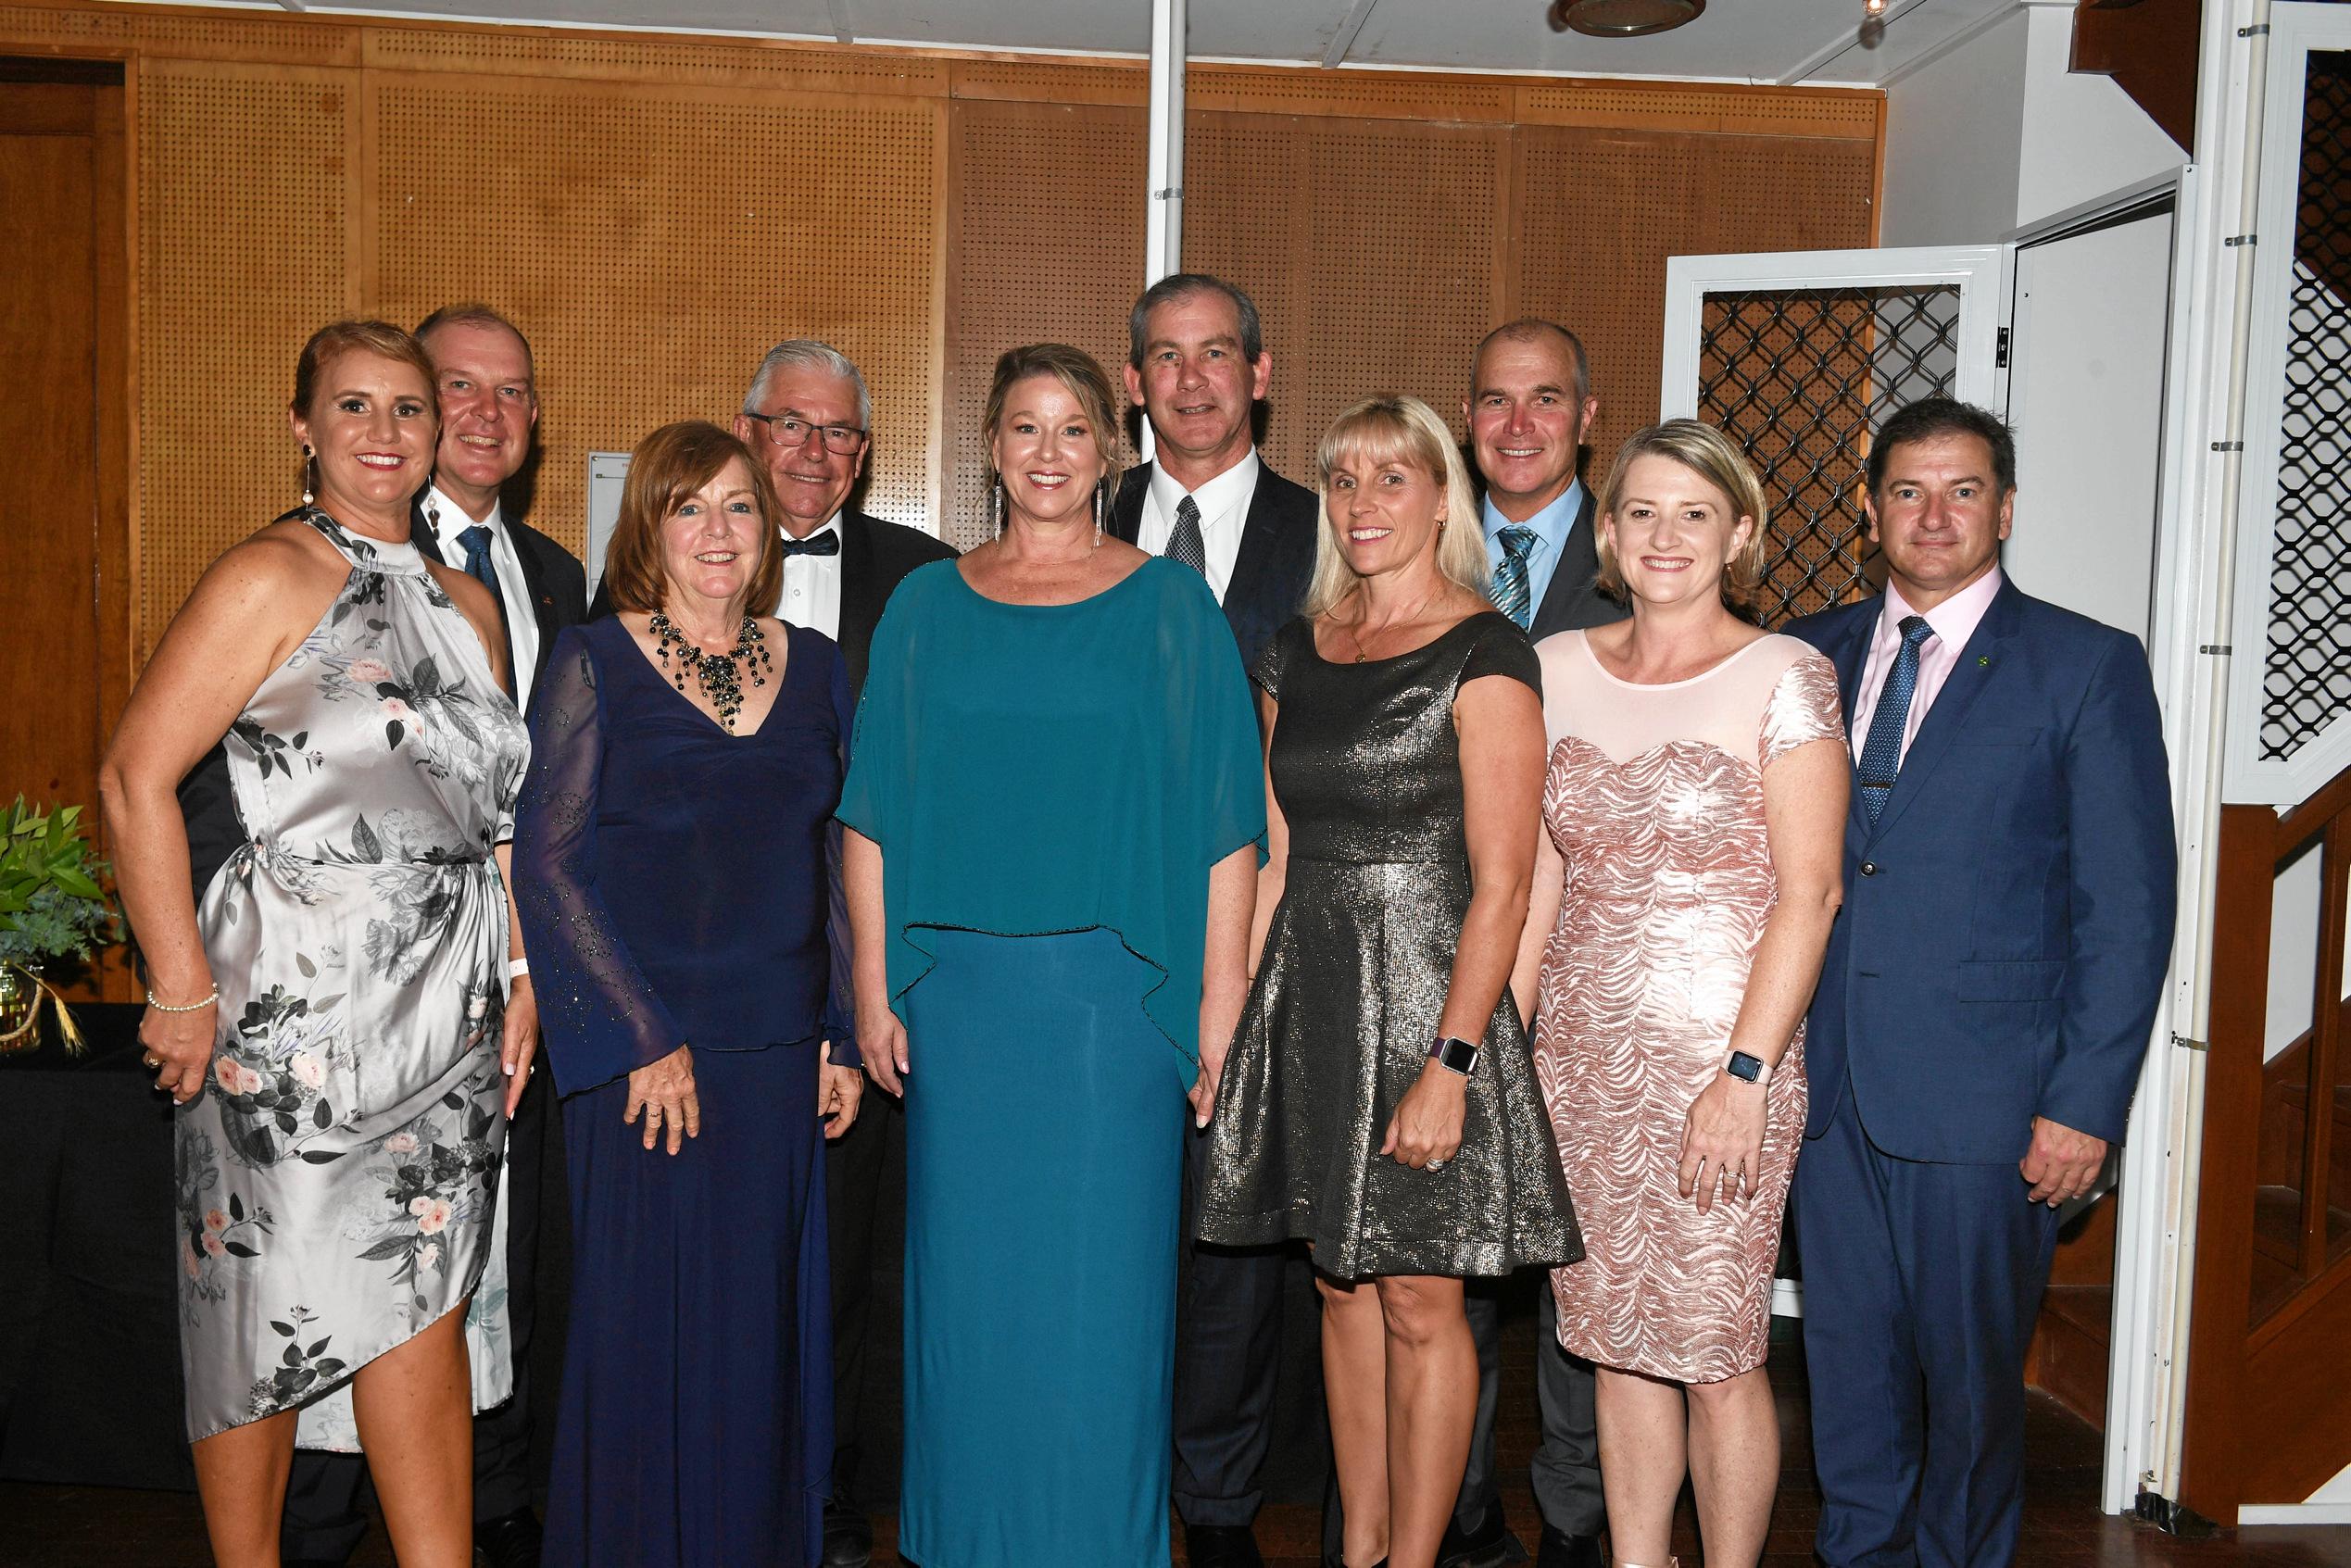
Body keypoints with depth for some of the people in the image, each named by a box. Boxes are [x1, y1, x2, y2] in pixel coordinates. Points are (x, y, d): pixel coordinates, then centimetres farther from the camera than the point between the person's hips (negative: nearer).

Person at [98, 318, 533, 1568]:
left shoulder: (466, 604, 14)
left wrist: (517, 976, 10)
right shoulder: (269, 579, -6)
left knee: (423, 1303, 7)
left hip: (444, 1012, 5)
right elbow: (135, 779, -12)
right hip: (298, 1003, -5)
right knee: (271, 1305, 6)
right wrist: (182, 986, -14)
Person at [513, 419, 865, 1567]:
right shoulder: (593, 664, -2)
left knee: (764, 1329, 11)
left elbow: (840, 861, 12)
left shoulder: (813, 667, 9)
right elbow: (546, 865, -7)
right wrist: (643, 1039, -12)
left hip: (780, 1051, 4)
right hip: (646, 1053, -3)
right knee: (643, 1327, 4)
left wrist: (843, 1035, 6)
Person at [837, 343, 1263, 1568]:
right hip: (957, 991, 2)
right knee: (964, 1274, 9)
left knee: (1102, 1278, 3)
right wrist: (873, 993, 1)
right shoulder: (928, 606, 8)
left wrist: (1220, 1006, -6)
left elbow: (1225, 821, -1)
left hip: (1115, 991, -2)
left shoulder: (1171, 606, 3)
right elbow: (874, 815, 7)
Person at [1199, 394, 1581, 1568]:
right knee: (1342, 1284, 14)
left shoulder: (1483, 655, -9)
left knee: (1419, 1303, 2)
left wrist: (1448, 1065, -18)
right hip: (1308, 997, 6)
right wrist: (1230, 1020, 8)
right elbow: (1274, 856, 13)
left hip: (1426, 996, -6)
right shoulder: (1297, 653, 10)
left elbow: (1501, 885, -13)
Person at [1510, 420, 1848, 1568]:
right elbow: (1534, 878, 10)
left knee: (1717, 1353, 3)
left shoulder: (1783, 677, -6)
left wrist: (1743, 1078, -17)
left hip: (1722, 1057, -4)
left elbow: (1809, 893, -11)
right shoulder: (1557, 670, 7)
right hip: (1585, 1058, 4)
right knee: (1619, 1341, 13)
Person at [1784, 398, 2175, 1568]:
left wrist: (2086, 1102, -10)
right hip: (1825, 1080, 4)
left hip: (1982, 1097, -3)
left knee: (1969, 1372, 9)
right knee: (1846, 1357, 14)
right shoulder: (1812, 654, 9)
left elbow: (2128, 906, -4)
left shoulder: (2089, 667, -2)